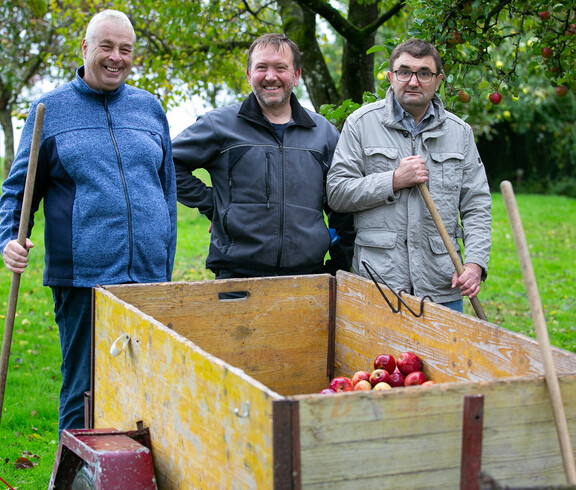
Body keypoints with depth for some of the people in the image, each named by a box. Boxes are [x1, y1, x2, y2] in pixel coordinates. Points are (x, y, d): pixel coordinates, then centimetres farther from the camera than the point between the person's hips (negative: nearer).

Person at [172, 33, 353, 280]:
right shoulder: (220, 125, 4)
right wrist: (210, 203, 1)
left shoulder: (324, 132, 13)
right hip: (236, 275, -2)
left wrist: (340, 267, 12)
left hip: (308, 273, 2)